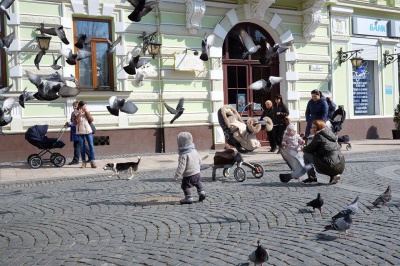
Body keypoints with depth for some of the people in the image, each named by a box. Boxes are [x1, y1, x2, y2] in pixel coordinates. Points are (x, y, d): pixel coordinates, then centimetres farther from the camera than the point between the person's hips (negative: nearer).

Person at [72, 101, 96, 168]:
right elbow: (76, 123, -11)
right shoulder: (75, 113, -1)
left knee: (91, 146, -5)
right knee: (82, 147, 3)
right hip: (80, 132, -2)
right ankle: (84, 162, 11)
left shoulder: (87, 112, 8)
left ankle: (92, 161, -3)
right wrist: (79, 114, -17)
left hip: (88, 131, 2)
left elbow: (91, 120, -1)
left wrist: (87, 112, -8)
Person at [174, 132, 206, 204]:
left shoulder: (183, 155, -21)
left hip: (188, 176, -8)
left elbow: (181, 166, -25)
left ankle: (188, 198, 1)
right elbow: (199, 161, 15)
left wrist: (177, 174, -20)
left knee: (185, 186, 4)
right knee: (198, 183, 30)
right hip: (197, 173, 8)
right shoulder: (194, 151, 4)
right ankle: (201, 192, 25)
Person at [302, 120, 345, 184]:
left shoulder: (319, 135, -4)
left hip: (330, 166, -8)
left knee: (306, 155, 5)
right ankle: (334, 175, 14)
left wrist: (303, 149, 21)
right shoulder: (331, 133, 19)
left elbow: (309, 149, -1)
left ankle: (312, 177, 10)